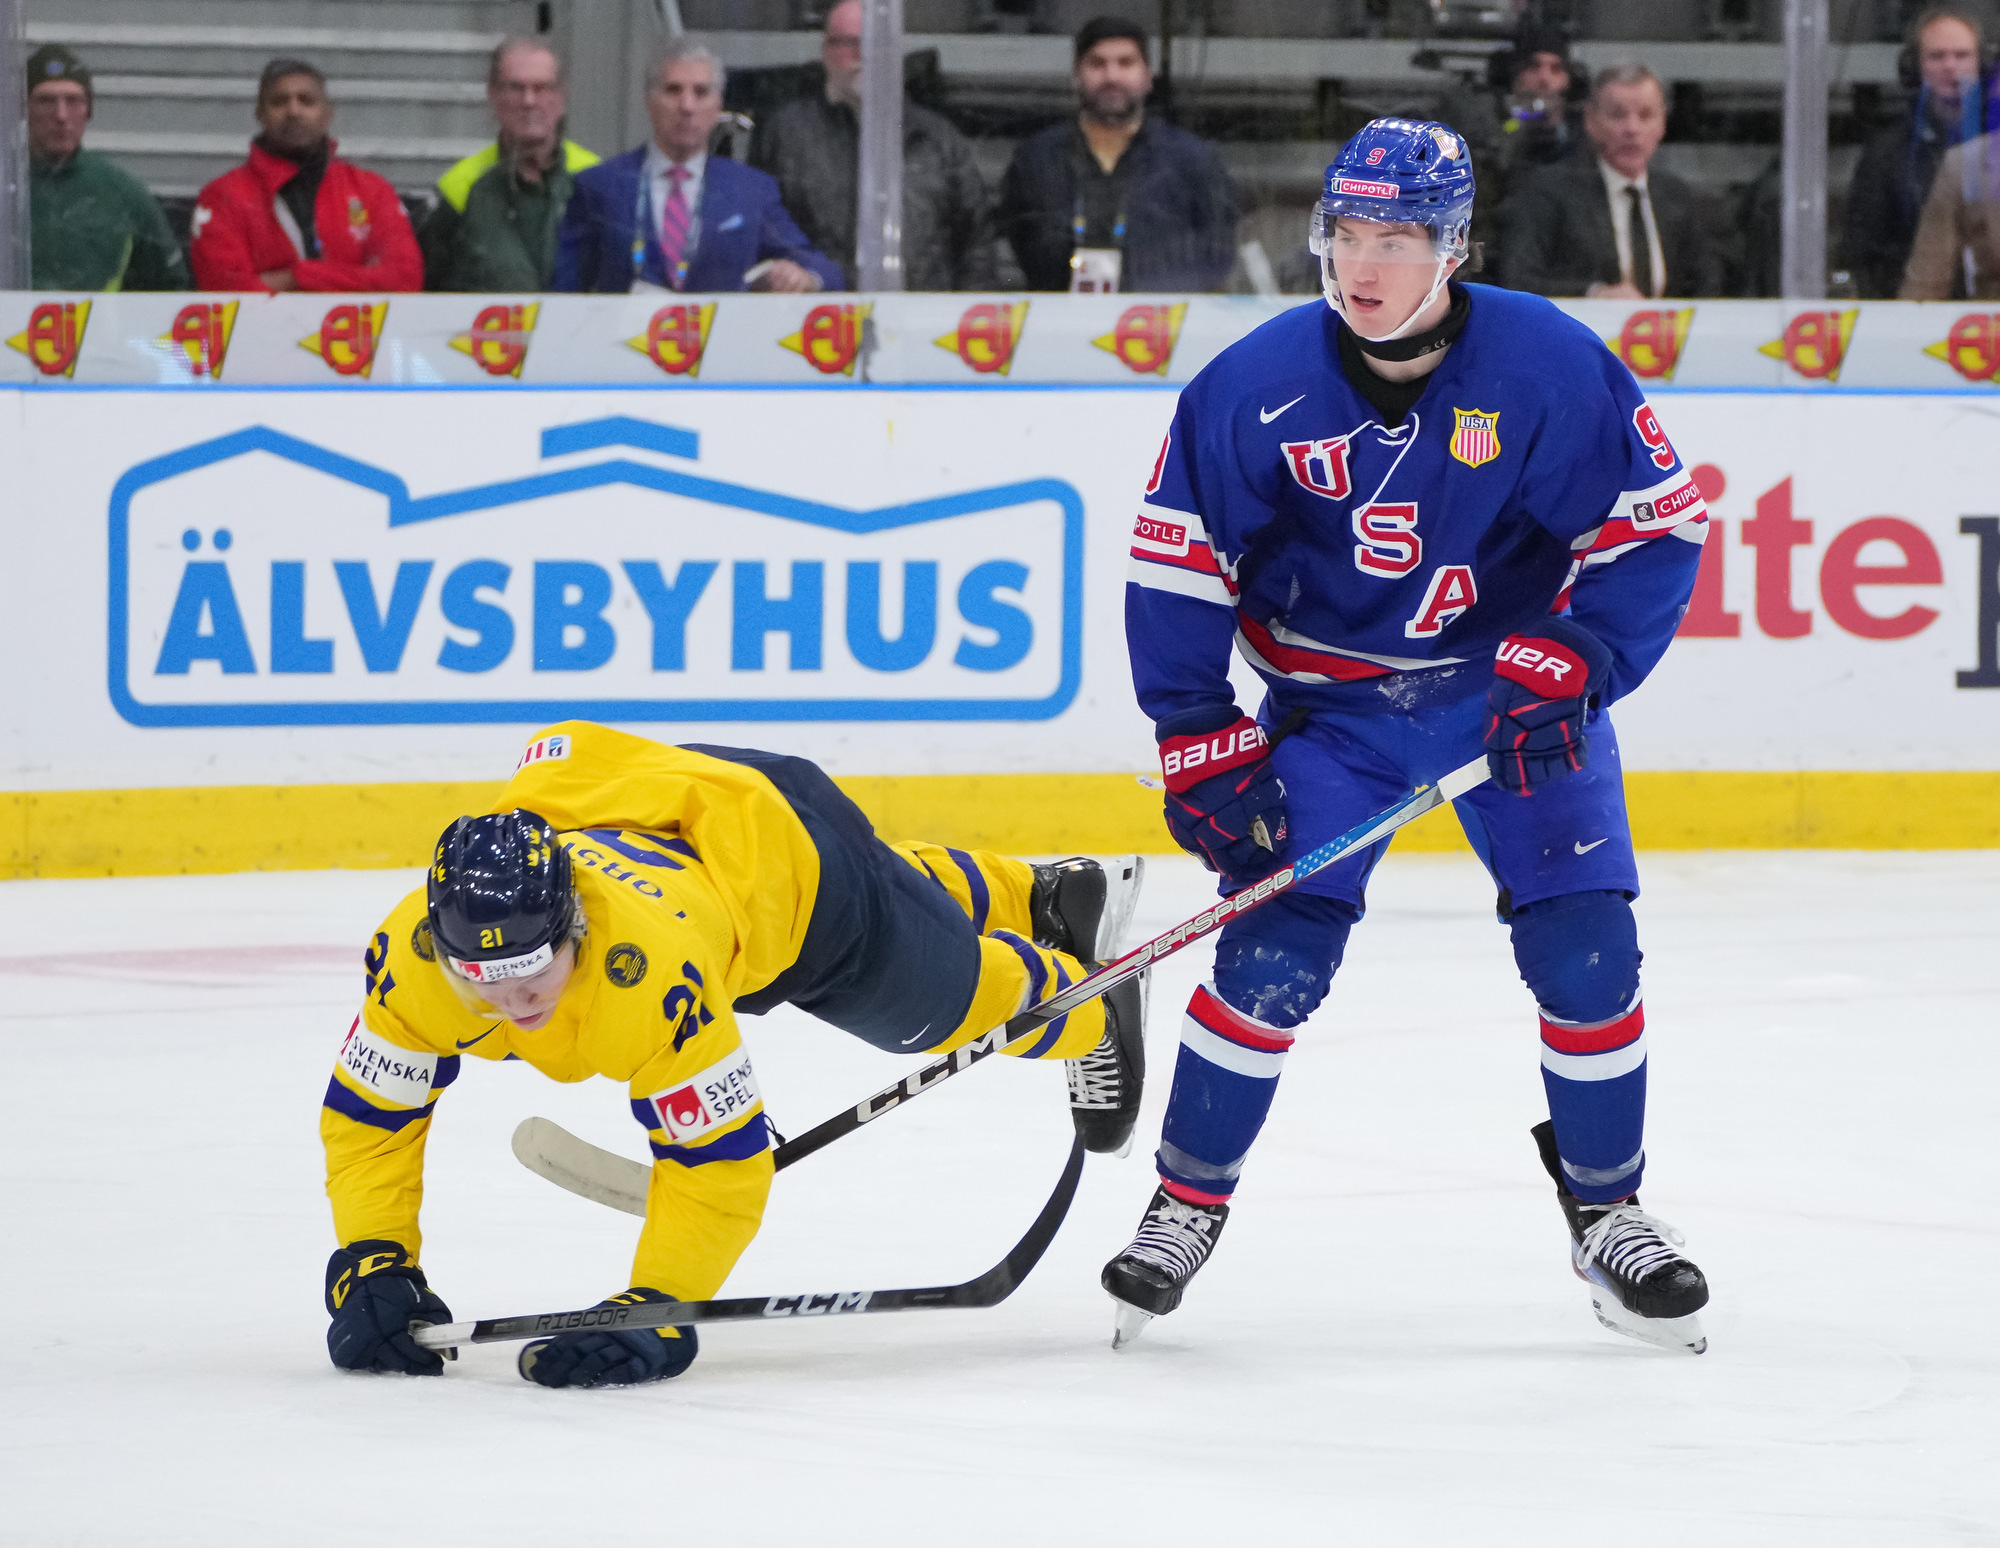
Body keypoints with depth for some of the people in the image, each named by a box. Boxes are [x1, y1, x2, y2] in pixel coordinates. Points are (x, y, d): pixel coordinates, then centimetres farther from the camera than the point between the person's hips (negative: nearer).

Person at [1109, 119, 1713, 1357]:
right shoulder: (1258, 387, -15)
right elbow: (1178, 561, -7)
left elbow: (1656, 529, -11)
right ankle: (1186, 1207, 7)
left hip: (1520, 683, 0)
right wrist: (1203, 746, -10)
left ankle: (1608, 1213, 11)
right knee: (1275, 950, -11)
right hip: (1333, 695, 0)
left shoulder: (1549, 369, -18)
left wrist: (1565, 669, -21)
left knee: (1585, 948, -9)